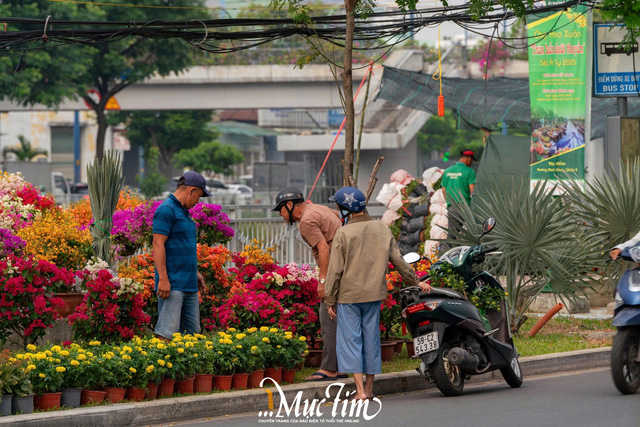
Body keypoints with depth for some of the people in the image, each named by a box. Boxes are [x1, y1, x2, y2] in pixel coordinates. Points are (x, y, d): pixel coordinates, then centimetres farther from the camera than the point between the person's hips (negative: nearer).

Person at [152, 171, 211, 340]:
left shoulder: (184, 211, 19)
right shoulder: (166, 210, -12)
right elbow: (158, 245, -17)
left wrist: (195, 272, 26)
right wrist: (163, 279, -21)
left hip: (189, 285, 10)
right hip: (173, 285, -10)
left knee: (192, 332, 10)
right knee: (167, 332, -13)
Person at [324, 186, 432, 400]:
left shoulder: (343, 234, -12)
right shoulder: (382, 230, 3)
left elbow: (335, 270, -11)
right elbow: (398, 261, 10)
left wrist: (330, 300, -3)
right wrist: (416, 282, 22)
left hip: (348, 295, -5)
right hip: (374, 294, 5)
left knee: (350, 339, 0)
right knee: (371, 338, 13)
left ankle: (360, 390, -7)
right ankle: (369, 387, 19)